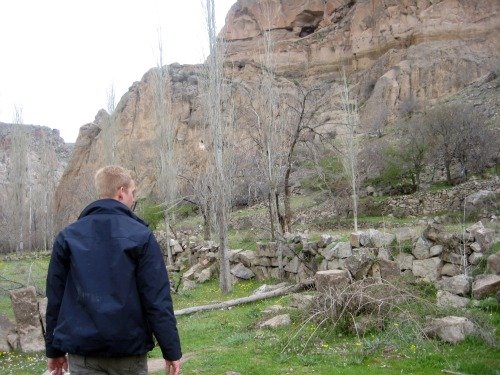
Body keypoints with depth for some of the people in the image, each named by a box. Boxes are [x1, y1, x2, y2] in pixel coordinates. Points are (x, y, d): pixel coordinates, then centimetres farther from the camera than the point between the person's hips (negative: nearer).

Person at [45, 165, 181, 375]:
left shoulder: (67, 236, 4)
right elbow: (157, 299, -9)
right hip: (129, 350, -2)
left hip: (82, 352, 2)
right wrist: (171, 351, -4)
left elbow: (55, 297, 6)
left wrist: (54, 349, 14)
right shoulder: (140, 235, -6)